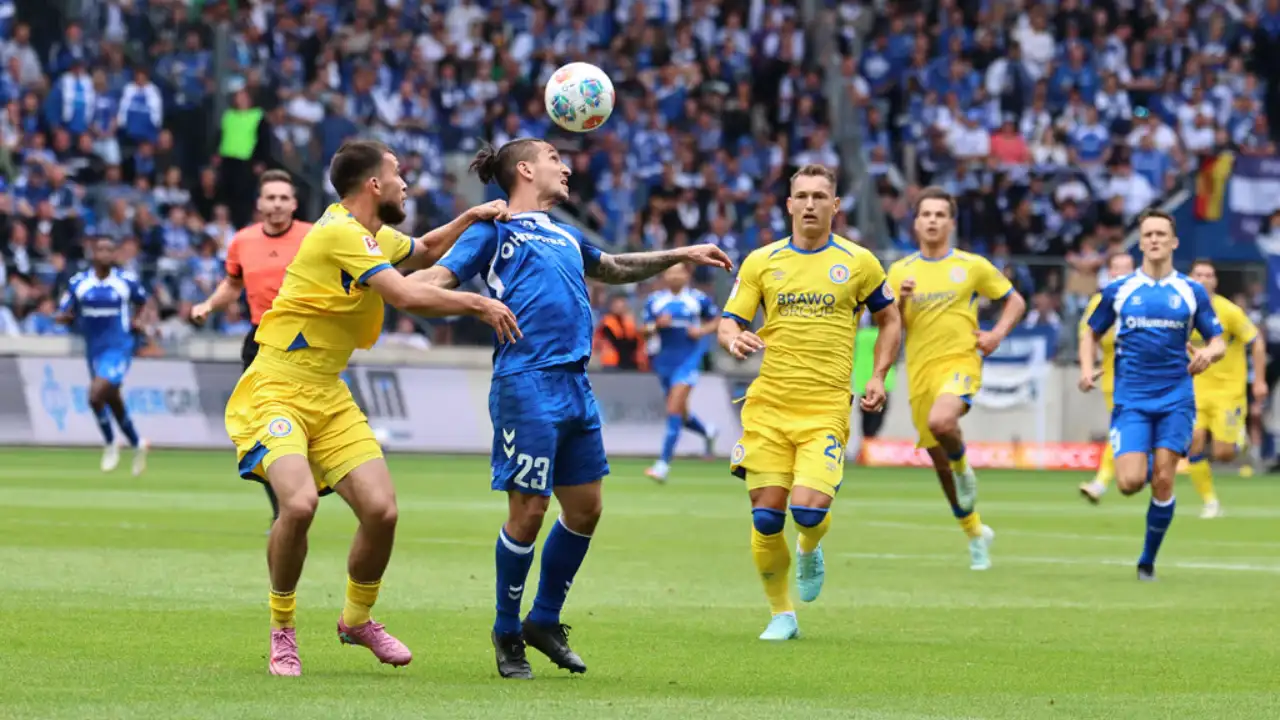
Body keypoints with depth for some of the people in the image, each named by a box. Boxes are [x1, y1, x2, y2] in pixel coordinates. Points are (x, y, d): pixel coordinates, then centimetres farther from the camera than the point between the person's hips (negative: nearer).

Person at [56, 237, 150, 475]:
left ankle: (110, 444, 2)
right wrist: (65, 316, -22)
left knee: (95, 396, -21)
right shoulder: (78, 283, -2)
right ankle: (137, 445, 37)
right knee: (113, 402, 15)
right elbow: (63, 316, 1)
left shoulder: (127, 280, -5)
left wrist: (134, 319, 1)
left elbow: (140, 299, 16)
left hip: (119, 348, -4)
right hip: (94, 349, 4)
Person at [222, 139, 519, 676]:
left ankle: (357, 620, 21)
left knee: (382, 510, -6)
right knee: (299, 502, -29)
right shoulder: (340, 233, -17)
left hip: (329, 399, 9)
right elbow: (407, 296, -24)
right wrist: (479, 305, -13)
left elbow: (423, 253, 35)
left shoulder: (373, 236, 13)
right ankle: (282, 631, -7)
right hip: (275, 394, -9)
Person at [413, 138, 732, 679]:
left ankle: (545, 621, 26)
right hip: (526, 385, -8)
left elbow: (612, 269, 42)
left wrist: (680, 255, 43)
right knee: (528, 512, -6)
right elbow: (439, 278, -8)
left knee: (585, 508, 9)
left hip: (574, 386, 8)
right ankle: (508, 634, 10)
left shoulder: (565, 235, 23)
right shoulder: (494, 230, 2)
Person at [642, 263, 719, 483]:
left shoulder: (698, 298, 0)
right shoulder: (655, 300, 6)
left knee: (674, 409, -17)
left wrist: (703, 331, -8)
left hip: (688, 359, -4)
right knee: (680, 414, 14)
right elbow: (645, 330, 6)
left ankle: (663, 464, -19)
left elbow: (718, 320, 11)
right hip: (664, 360, 4)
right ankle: (707, 432, 48)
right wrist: (657, 325, -15)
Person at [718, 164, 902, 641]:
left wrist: (878, 377, 4)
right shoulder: (761, 262, 7)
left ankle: (810, 550, 20)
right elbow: (728, 324, 6)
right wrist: (734, 339, -18)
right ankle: (781, 615, 13)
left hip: (826, 408, -2)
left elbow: (890, 320, 16)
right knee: (766, 517, -4)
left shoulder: (857, 262, 5)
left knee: (809, 508, -18)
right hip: (768, 405, 2)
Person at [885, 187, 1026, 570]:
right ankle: (975, 532, 29)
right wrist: (900, 301, -13)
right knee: (939, 462, 9)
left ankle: (964, 469, -4)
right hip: (919, 370, 4)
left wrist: (997, 335, -4)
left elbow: (1015, 301, 12)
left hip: (960, 362, -4)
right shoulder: (900, 271, 8)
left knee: (941, 421, -36)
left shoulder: (972, 266, 3)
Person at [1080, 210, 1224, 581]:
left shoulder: (1192, 292, 6)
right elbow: (1092, 334, 16)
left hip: (1176, 399, 0)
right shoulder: (1118, 290, 6)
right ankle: (1141, 464, 25)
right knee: (1130, 482, -14)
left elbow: (1219, 343, 8)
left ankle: (1148, 559, 9)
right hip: (1131, 400, 0)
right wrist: (1087, 369, -3)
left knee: (1163, 481, -7)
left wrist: (1209, 352, -16)